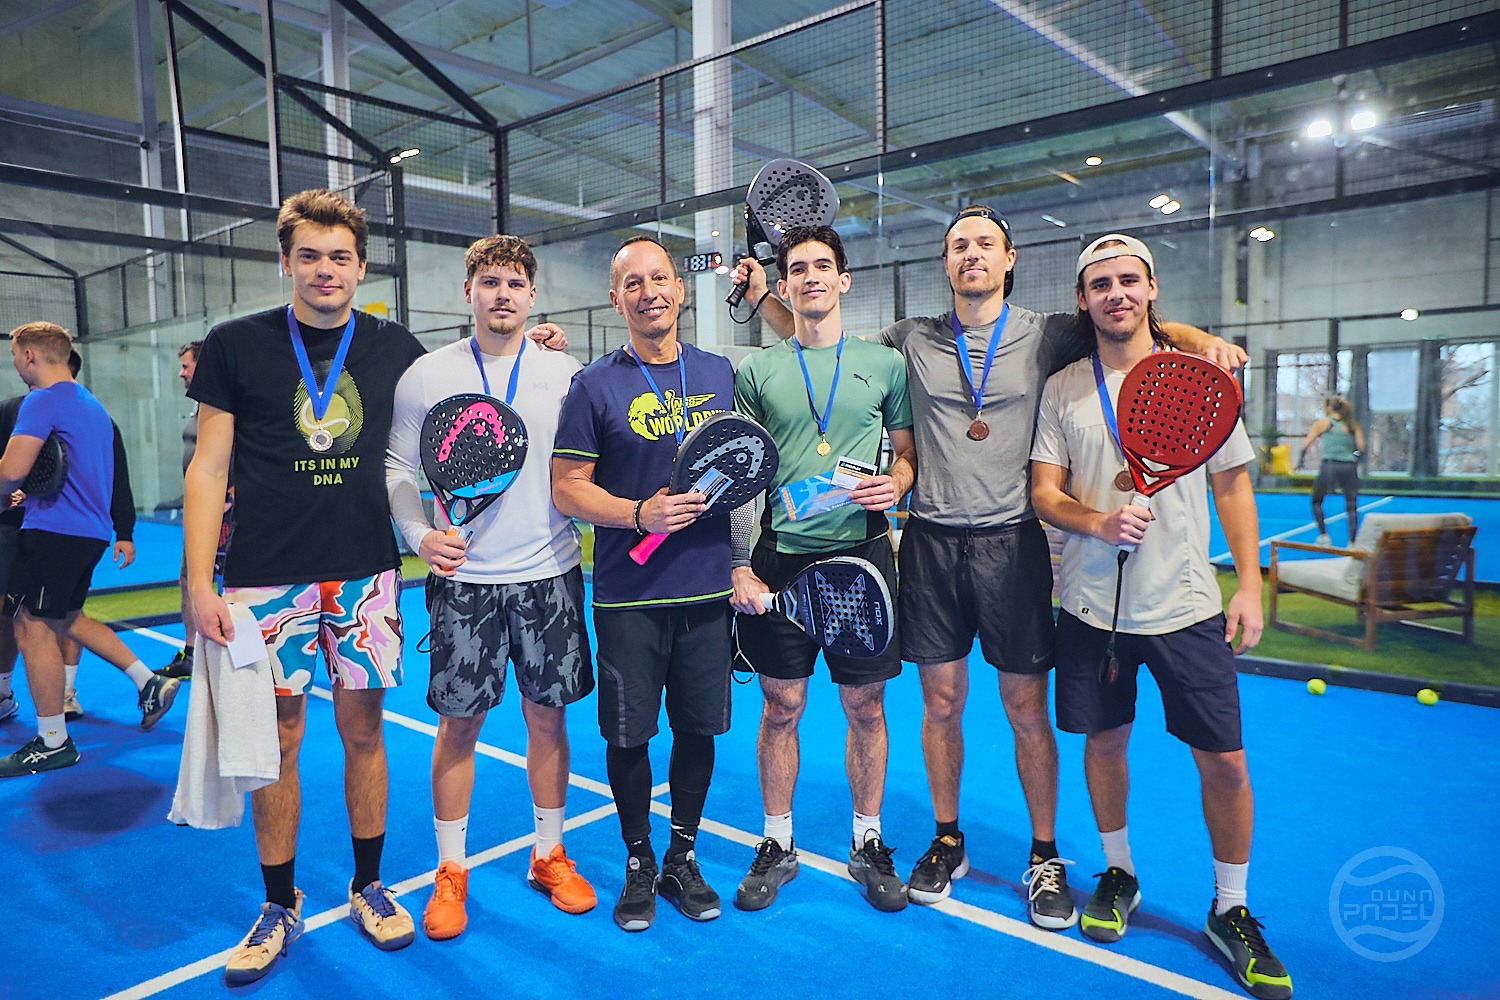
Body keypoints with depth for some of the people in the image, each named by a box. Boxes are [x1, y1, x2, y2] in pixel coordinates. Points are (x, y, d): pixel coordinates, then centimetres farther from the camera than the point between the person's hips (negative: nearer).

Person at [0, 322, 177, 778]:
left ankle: (53, 743, 5)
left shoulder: (41, 401, -12)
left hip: (54, 530, -9)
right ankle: (149, 684, 16)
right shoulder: (91, 403, 17)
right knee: (66, 618, 21)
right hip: (89, 529, 9)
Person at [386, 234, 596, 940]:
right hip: (463, 576, -1)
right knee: (458, 723, 7)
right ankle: (450, 871, 26)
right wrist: (420, 535, -12)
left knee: (547, 716, 10)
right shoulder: (426, 376, 1)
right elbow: (396, 470, 3)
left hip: (549, 572, 1)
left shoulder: (565, 374, 3)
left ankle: (549, 856, 29)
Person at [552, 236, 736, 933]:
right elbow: (568, 488, -4)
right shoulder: (595, 386, -2)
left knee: (698, 728, 11)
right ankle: (638, 863, 29)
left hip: (708, 588, 3)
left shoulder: (719, 374, 8)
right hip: (628, 595, -3)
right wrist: (640, 515, -20)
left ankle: (682, 859, 32)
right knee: (629, 735, 7)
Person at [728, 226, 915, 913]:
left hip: (861, 553, 0)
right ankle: (777, 844, 26)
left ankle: (868, 843, 28)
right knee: (781, 707, 8)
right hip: (780, 559, 0)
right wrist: (739, 565, -2)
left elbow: (909, 454, 13)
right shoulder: (756, 370, 5)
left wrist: (895, 484, -11)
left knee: (865, 708, 9)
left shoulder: (884, 364, 6)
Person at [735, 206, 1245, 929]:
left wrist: (1199, 338, -8)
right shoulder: (912, 340, 7)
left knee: (1027, 710, 5)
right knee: (941, 703, 9)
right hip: (931, 542, 1)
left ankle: (1044, 857, 25)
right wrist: (764, 294, 4)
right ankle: (947, 842, 30)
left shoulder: (1045, 336, 3)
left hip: (1011, 542, -1)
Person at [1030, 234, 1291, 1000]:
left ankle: (1230, 912, 24)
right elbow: (1044, 493, 2)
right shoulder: (1063, 389, 2)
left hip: (1187, 605, -1)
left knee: (1224, 762, 2)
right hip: (1092, 605, 1)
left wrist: (1249, 585, -1)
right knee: (1103, 741, 12)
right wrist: (1097, 521, -18)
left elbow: (1232, 486, 4)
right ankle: (1118, 874, 36)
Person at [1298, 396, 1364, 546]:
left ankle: (1323, 536, 5)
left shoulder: (1322, 422, 8)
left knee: (1316, 501, 15)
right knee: (1351, 506, 6)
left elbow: (1306, 443, 6)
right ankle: (1352, 542, -3)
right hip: (1350, 467, 2)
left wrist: (1300, 460, 19)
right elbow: (1361, 447, 4)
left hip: (1329, 465, -2)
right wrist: (1355, 460, 20)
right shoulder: (1353, 424, 14)